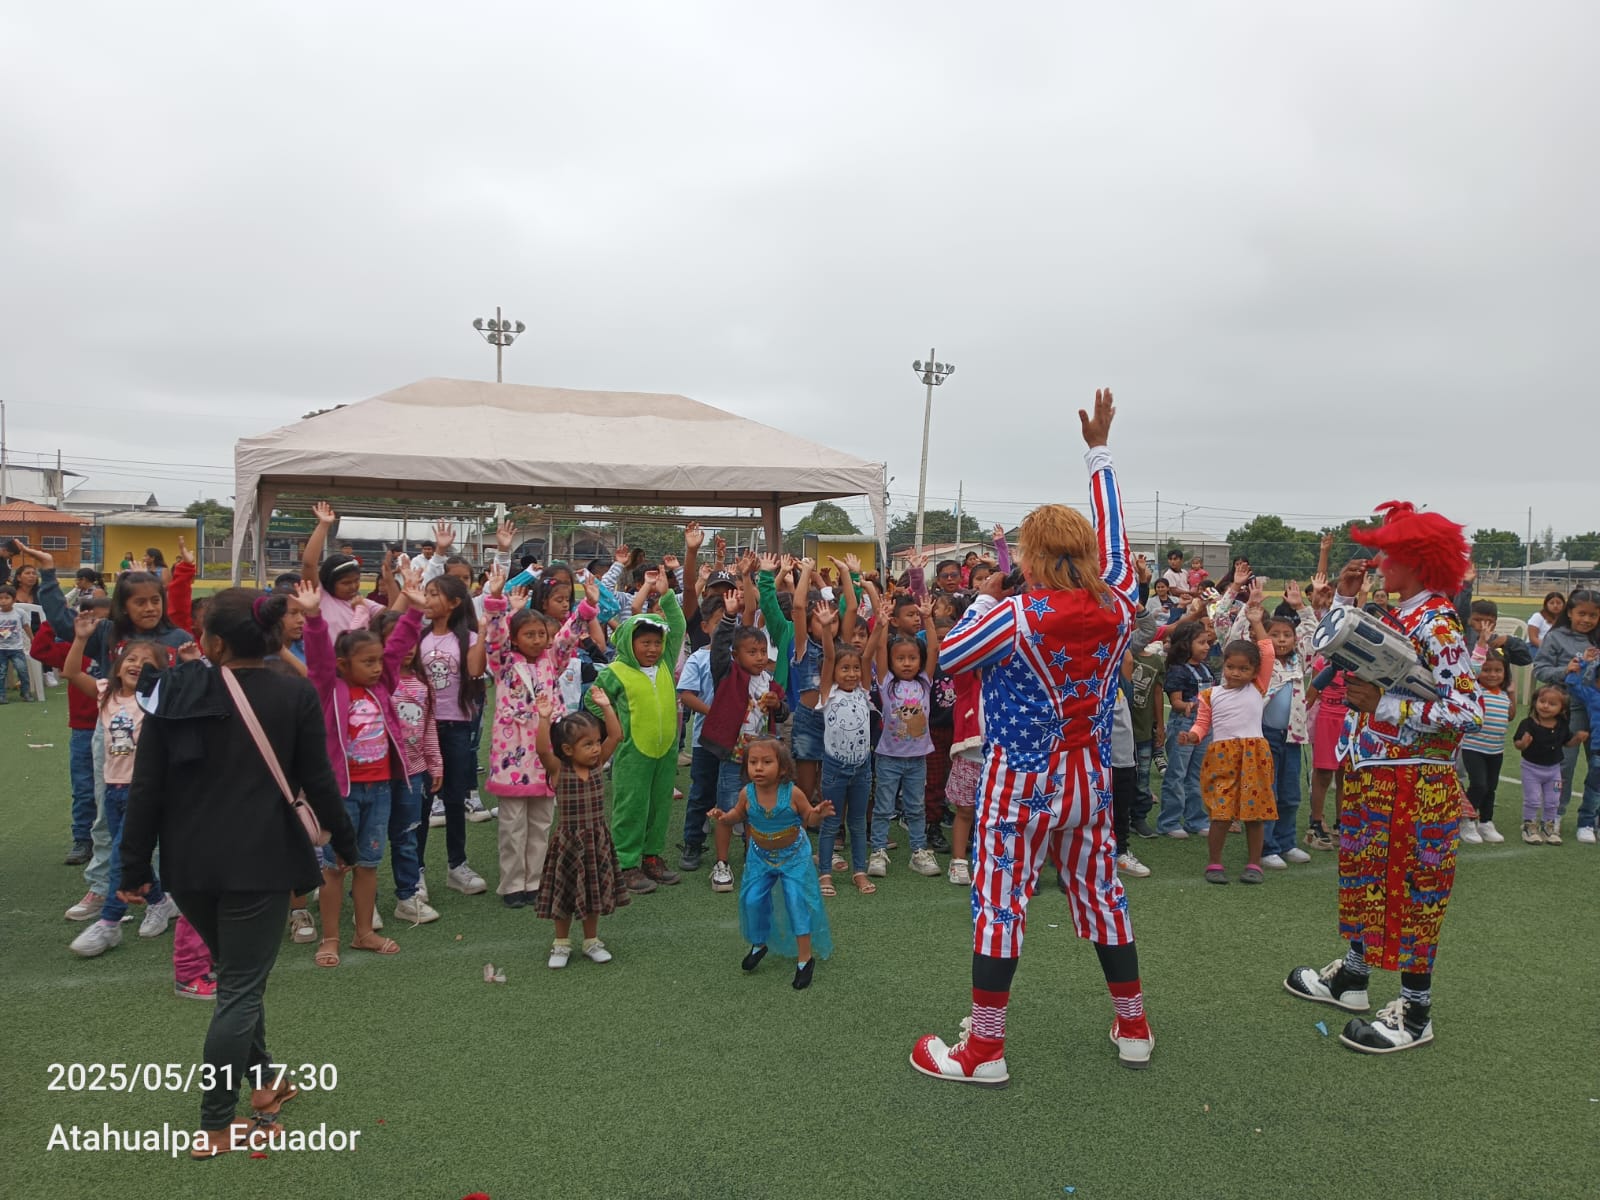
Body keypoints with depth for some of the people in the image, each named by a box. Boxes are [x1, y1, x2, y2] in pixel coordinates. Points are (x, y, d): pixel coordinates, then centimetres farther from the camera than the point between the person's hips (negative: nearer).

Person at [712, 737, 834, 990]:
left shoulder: (792, 793, -25)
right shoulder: (747, 794, -17)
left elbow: (808, 819, -10)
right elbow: (738, 814, 4)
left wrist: (818, 814, -31)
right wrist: (725, 817, -16)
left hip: (794, 855, -3)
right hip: (760, 856, 3)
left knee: (798, 902, -7)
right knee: (753, 900, 4)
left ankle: (805, 957, 6)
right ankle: (759, 944, 31)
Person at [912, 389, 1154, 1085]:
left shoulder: (1018, 614, -19)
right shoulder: (1118, 606, -4)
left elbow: (949, 657, -9)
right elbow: (1112, 539, 11)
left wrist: (984, 599, 5)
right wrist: (1098, 452, 19)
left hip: (1022, 781, -5)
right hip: (1088, 779, 6)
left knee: (999, 903, 1)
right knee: (1099, 892, 18)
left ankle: (983, 1049, 8)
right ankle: (1133, 1027, 31)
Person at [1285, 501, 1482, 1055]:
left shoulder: (1437, 625, -19)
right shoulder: (1396, 618, 8)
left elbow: (1471, 710, -24)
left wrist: (1386, 706, -28)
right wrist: (1344, 599, 9)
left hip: (1414, 783, -9)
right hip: (1371, 774, 9)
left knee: (1411, 888, 2)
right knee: (1364, 874, 19)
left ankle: (1416, 1012, 16)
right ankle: (1352, 977, 35)